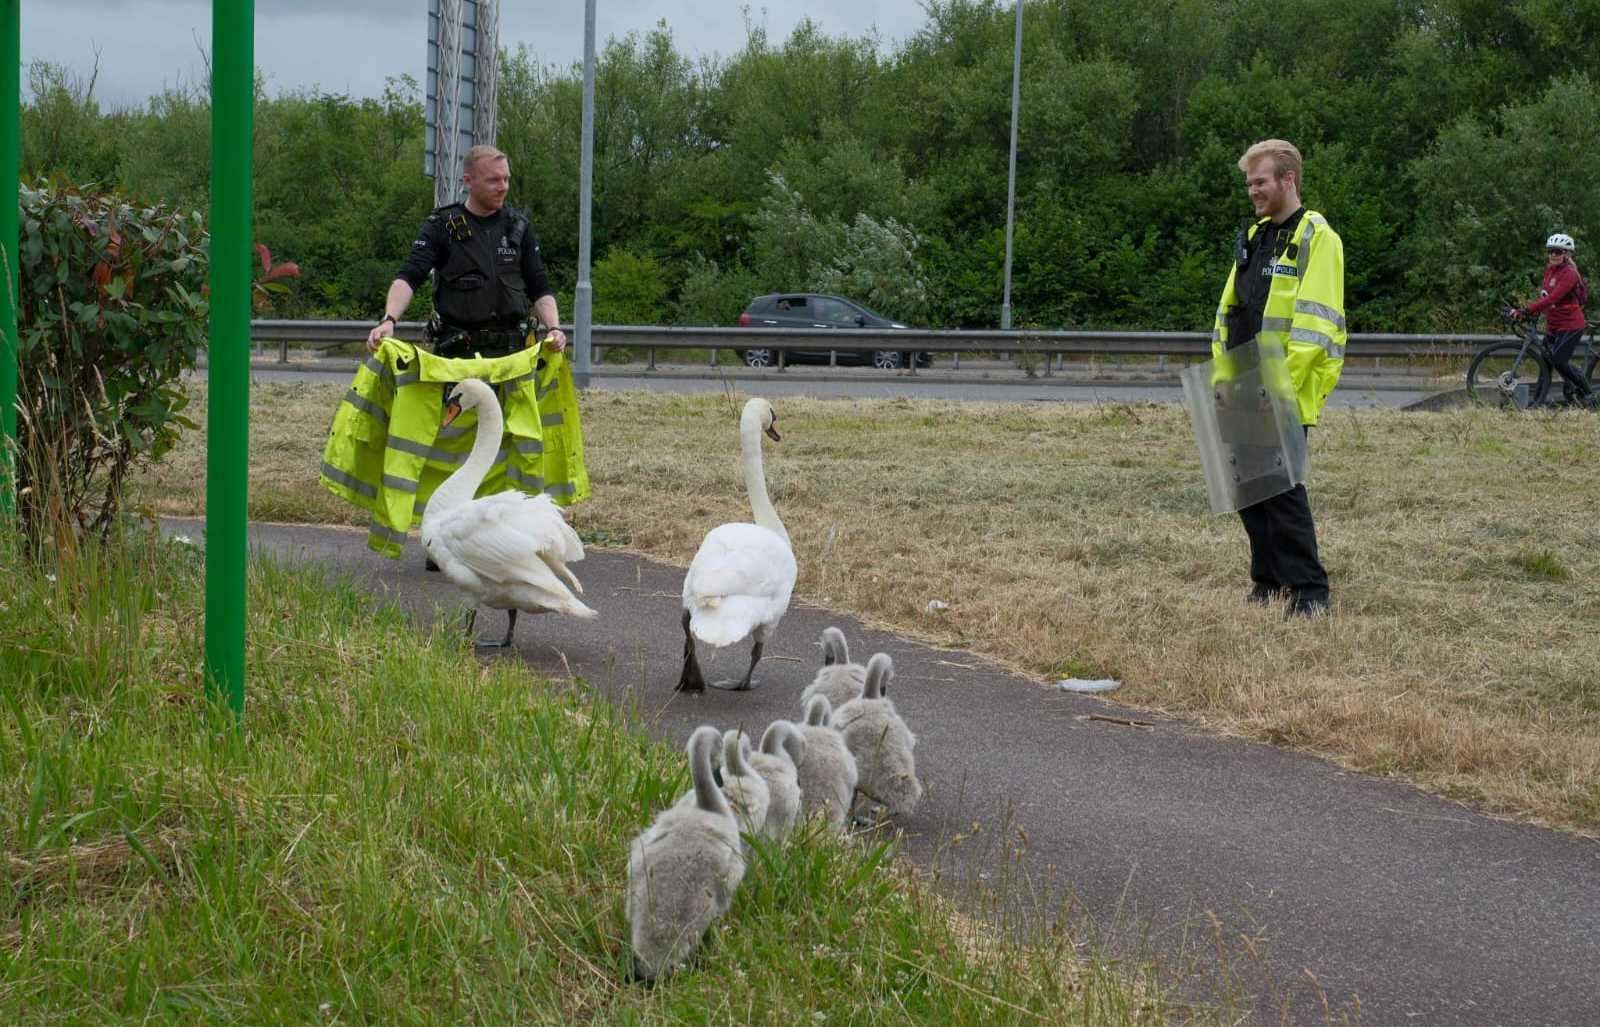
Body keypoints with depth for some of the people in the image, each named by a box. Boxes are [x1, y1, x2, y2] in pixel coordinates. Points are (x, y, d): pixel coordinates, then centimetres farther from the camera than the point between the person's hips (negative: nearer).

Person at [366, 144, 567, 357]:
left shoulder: (519, 226, 13)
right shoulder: (442, 226, 3)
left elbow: (539, 290, 14)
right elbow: (408, 278, -8)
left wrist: (554, 327, -5)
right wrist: (388, 320, -26)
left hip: (511, 349, 3)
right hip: (457, 352, -3)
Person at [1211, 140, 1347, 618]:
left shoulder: (1316, 238, -8)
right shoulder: (1252, 237, 18)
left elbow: (1314, 323, -16)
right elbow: (1228, 310, 22)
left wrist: (1281, 382, -21)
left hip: (1286, 393, -8)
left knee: (1281, 487, -10)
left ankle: (1309, 592, -6)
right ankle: (1268, 581, 19)